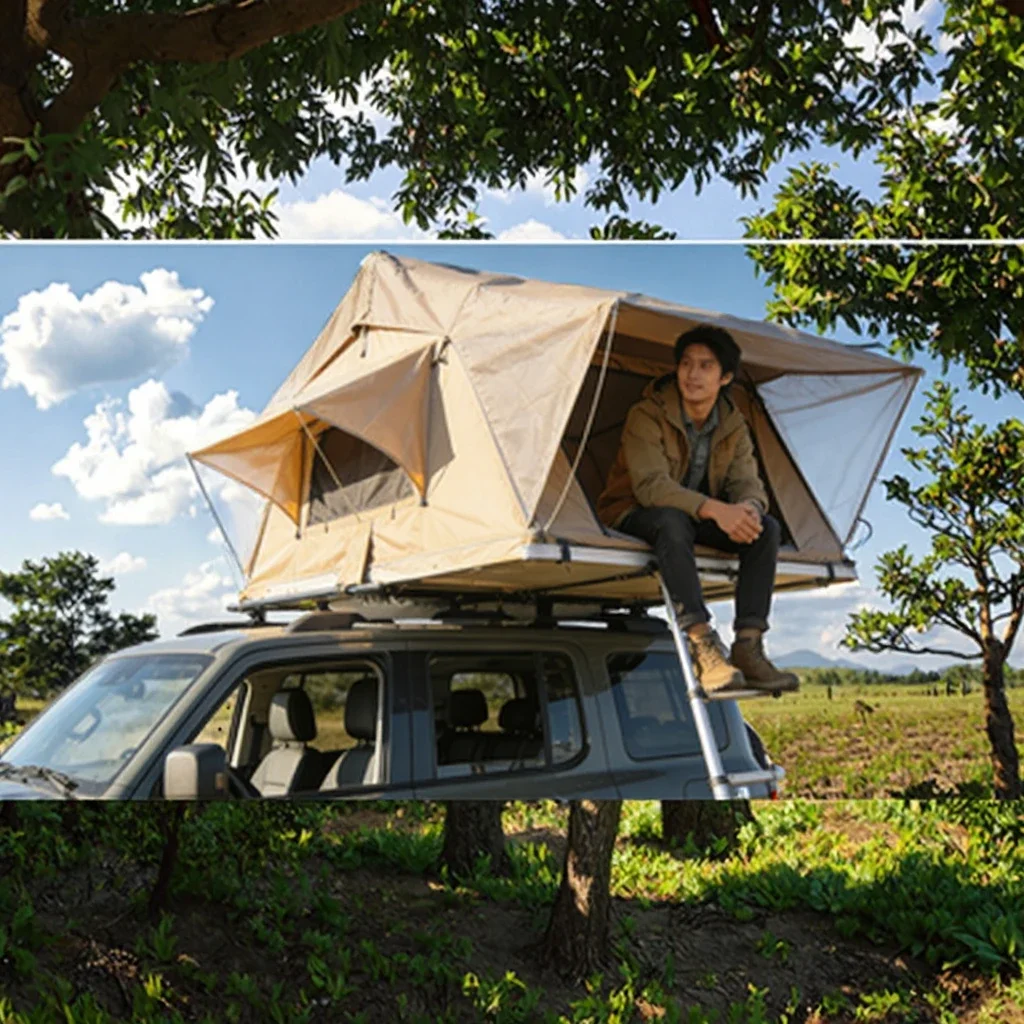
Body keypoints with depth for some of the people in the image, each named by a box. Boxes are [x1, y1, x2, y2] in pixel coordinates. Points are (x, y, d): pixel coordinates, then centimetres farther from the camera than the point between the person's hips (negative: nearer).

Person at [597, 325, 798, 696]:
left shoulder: (733, 426, 1)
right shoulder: (647, 416, -17)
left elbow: (748, 483, -9)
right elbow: (650, 485, -29)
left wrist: (748, 507, -36)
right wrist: (715, 509, -43)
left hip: (697, 521, 5)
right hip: (633, 519, -5)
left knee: (766, 527, -18)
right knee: (673, 519, -39)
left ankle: (748, 646, -24)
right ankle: (702, 644, -44)